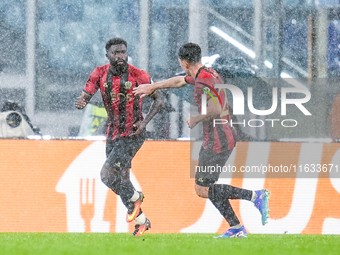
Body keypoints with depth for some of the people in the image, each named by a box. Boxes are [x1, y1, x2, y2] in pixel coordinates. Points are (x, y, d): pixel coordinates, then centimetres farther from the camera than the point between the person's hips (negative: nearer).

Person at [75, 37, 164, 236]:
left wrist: (145, 122, -14)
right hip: (113, 135, 6)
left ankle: (135, 198, 9)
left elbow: (159, 99, -1)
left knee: (107, 174, -19)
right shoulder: (100, 74, -3)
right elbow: (85, 97, -9)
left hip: (133, 134, -5)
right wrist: (81, 102, -35)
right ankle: (142, 222, 30)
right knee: (120, 182, 12)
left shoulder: (138, 76, -12)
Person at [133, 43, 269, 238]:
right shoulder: (205, 74, 13)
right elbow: (179, 81, 31)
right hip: (222, 137, 10)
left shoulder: (204, 80, -18)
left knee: (202, 189, -7)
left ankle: (255, 196, -11)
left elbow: (216, 110, -30)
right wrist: (153, 87, 40)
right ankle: (236, 229, 10)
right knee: (208, 187, 13)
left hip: (218, 141, -10)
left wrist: (196, 119, -13)